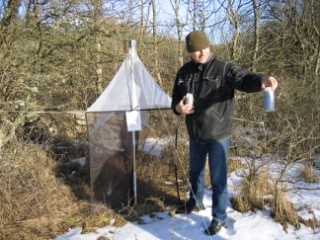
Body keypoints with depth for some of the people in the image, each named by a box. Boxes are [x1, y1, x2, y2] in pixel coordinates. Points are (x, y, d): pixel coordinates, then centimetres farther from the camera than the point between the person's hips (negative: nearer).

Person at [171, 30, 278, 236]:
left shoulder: (224, 68, -14)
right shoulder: (184, 72, 2)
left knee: (218, 179, 3)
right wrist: (178, 108, -12)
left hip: (218, 136, -5)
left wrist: (261, 81, -53)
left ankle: (219, 218, 21)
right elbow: (176, 98, 12)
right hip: (195, 135, 5)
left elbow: (244, 79, -31)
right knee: (195, 172, 24)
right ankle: (196, 202, 49)